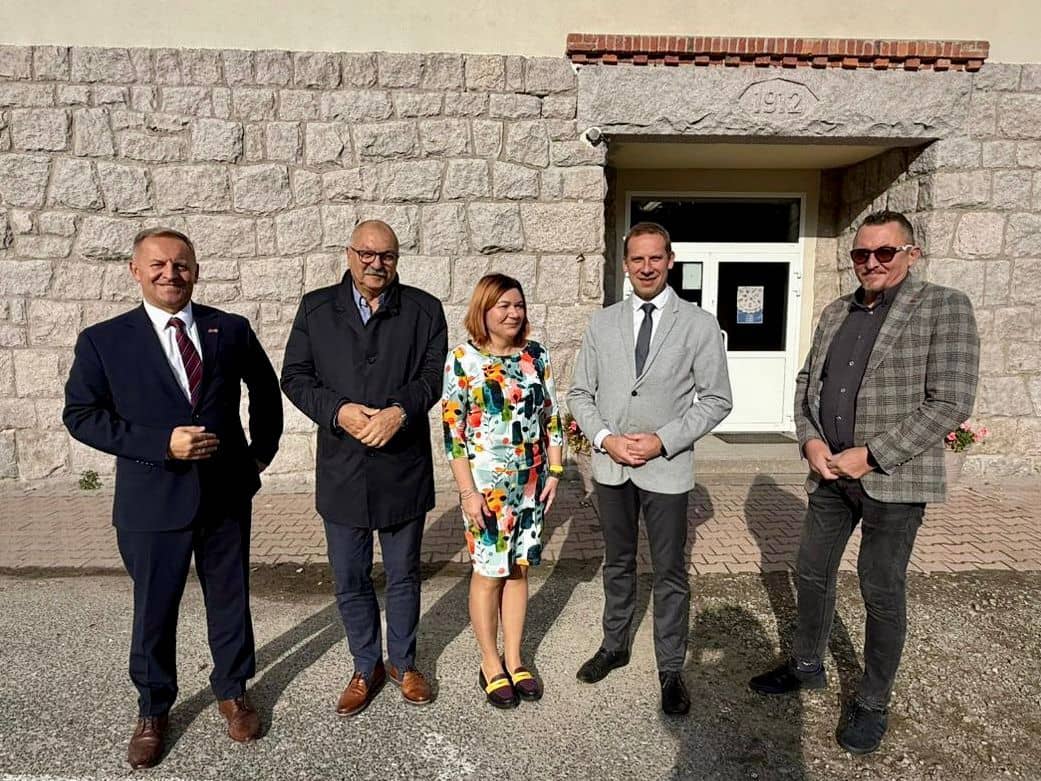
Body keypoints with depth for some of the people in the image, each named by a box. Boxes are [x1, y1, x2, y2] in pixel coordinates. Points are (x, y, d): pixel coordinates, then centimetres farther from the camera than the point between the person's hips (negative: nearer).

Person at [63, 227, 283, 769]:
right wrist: (161, 443, -18)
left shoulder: (231, 330, -1)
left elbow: (265, 387, 14)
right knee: (154, 610, 13)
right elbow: (80, 415, -6)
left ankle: (232, 691, 40)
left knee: (229, 599, 16)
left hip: (227, 494, 2)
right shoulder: (103, 341, -5)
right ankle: (152, 711, 37)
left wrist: (263, 449, 9)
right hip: (152, 499, -1)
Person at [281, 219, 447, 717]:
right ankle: (366, 668, 34)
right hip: (342, 470, 1)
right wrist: (339, 411, -17)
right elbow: (295, 377, 0)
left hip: (404, 468, 0)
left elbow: (435, 373, -4)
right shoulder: (316, 308, 4)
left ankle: (403, 663, 36)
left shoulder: (423, 310, 2)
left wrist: (401, 410, -22)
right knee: (350, 581, 12)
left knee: (403, 575, 15)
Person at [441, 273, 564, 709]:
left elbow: (552, 418, 8)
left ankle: (514, 659, 30)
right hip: (486, 485, -4)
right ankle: (491, 665, 26)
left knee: (518, 569, 14)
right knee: (488, 571, 8)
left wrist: (555, 472, 3)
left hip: (531, 483, 4)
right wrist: (468, 491, -14)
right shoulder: (463, 360, -9)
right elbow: (452, 431, -11)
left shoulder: (536, 356, 3)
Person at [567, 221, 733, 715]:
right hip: (610, 465, 3)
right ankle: (614, 646, 37)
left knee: (670, 574, 7)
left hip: (667, 467, -3)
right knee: (618, 564, 18)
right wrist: (606, 438, -10)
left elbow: (716, 400, -5)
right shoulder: (602, 323, 4)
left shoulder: (699, 324, -5)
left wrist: (662, 441, -15)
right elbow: (580, 392, 6)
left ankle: (671, 670, 24)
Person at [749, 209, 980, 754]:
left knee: (881, 591, 6)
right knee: (813, 573, 16)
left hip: (892, 477, -5)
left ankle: (872, 702, 26)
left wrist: (872, 455, -18)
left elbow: (950, 402, -14)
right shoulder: (835, 313, 10)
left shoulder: (945, 309, -7)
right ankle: (807, 666, 38)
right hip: (830, 471, 6)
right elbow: (806, 381, 13)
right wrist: (811, 440, -5)